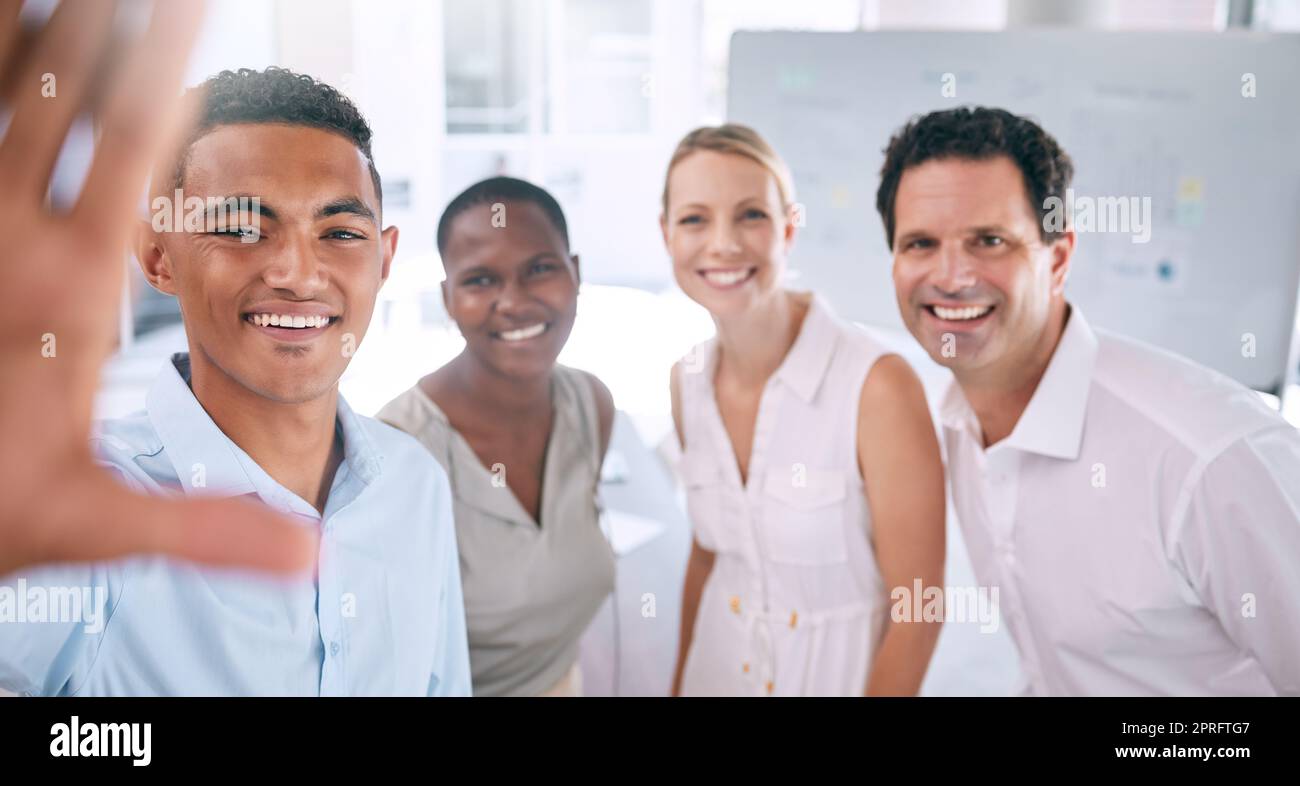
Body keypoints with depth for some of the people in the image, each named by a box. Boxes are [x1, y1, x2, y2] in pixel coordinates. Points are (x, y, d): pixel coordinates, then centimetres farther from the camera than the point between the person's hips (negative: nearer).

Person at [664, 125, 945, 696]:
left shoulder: (879, 387, -24)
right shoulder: (687, 383, -6)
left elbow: (916, 610, -17)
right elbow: (707, 553, 7)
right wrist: (679, 681, 10)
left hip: (847, 671, -4)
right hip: (720, 669, 5)